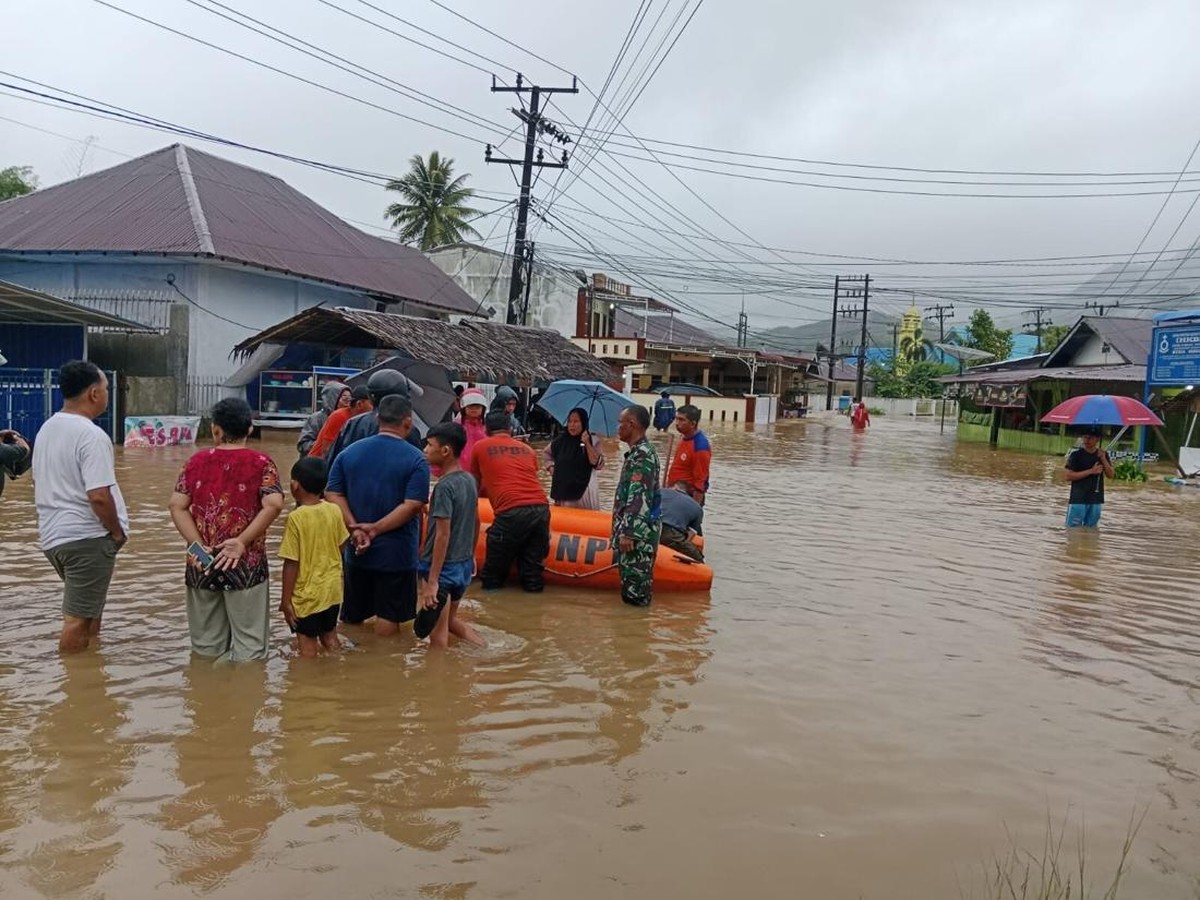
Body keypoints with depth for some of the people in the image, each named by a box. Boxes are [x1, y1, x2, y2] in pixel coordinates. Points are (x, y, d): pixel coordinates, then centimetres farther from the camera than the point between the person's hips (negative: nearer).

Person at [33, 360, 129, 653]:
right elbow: (98, 496, -24)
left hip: (52, 535, 9)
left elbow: (39, 484, 18)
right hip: (86, 537, -9)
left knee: (88, 606, 25)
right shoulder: (91, 435, -18)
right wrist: (117, 531, -10)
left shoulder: (47, 429, 10)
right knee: (78, 620, 0)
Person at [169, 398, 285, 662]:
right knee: (248, 648, 5)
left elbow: (177, 506, -2)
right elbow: (274, 504, -16)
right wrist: (242, 542, -13)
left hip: (202, 564, 3)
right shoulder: (261, 463, -2)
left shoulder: (196, 461, 6)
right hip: (246, 564, -3)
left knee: (205, 648, 16)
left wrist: (197, 544, -5)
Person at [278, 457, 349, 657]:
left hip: (307, 594, -5)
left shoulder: (296, 518, -19)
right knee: (330, 638, 21)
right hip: (333, 589, 5)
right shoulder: (334, 511, -5)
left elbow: (291, 563, -17)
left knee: (308, 646, 8)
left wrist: (285, 599, -10)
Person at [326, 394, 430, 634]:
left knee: (352, 616, 18)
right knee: (388, 617, 8)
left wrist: (355, 529, -11)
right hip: (396, 552, -4)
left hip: (356, 551, 4)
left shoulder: (349, 452, 2)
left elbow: (333, 495, -4)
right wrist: (375, 529, -17)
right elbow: (412, 505, -20)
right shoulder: (415, 459, -11)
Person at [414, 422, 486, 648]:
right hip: (464, 566, 8)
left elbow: (443, 535, -22)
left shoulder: (444, 486, -20)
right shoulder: (469, 480, 4)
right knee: (450, 620, 25)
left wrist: (432, 581, -21)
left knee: (437, 632, 3)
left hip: (443, 568, -8)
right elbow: (476, 522, 14)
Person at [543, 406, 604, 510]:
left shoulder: (593, 440, -3)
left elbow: (598, 464, -15)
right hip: (564, 490, 3)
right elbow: (546, 453, 24)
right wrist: (551, 467, 9)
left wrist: (587, 443, -19)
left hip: (585, 489, -3)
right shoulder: (561, 440, 5)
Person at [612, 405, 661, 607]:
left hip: (638, 533, -10)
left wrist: (628, 533, -23)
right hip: (636, 530, 10)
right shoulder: (639, 451, 16)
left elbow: (639, 499, -22)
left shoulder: (642, 455, -16)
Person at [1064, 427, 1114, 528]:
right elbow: (1068, 476, -12)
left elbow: (1110, 475, 2)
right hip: (1078, 500, -4)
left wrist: (1103, 459, -12)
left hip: (1096, 500, 5)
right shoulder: (1076, 454, -6)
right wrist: (1091, 471, -16)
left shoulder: (1103, 454, 7)